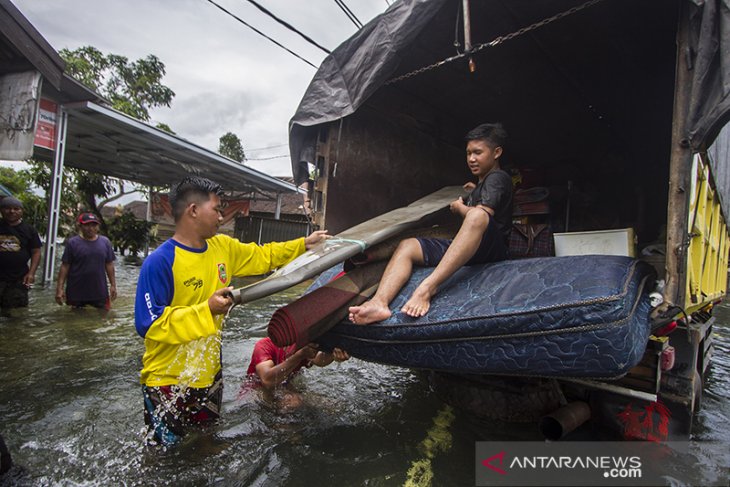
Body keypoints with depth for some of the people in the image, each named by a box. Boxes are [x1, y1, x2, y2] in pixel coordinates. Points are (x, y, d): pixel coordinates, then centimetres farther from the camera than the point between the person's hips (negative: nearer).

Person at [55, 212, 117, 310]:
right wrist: (60, 288, -9)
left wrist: (113, 285, 4)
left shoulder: (105, 242, 3)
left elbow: (109, 265, 7)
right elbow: (65, 266, -4)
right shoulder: (72, 243, -4)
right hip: (76, 292, -2)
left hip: (100, 291, 2)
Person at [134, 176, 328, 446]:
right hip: (168, 382, -6)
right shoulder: (160, 262, -22)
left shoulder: (223, 247, -1)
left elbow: (262, 256, 13)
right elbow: (150, 324, -23)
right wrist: (207, 310, -30)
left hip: (210, 375, 6)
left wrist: (304, 244, 11)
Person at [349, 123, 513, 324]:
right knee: (406, 246, -11)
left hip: (491, 249, -8)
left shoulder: (498, 177, 1)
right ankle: (379, 301, -38)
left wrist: (459, 207, 3)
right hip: (466, 249, 8)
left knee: (477, 215, -40)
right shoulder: (483, 183, 27)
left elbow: (483, 213, -15)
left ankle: (427, 287, -50)